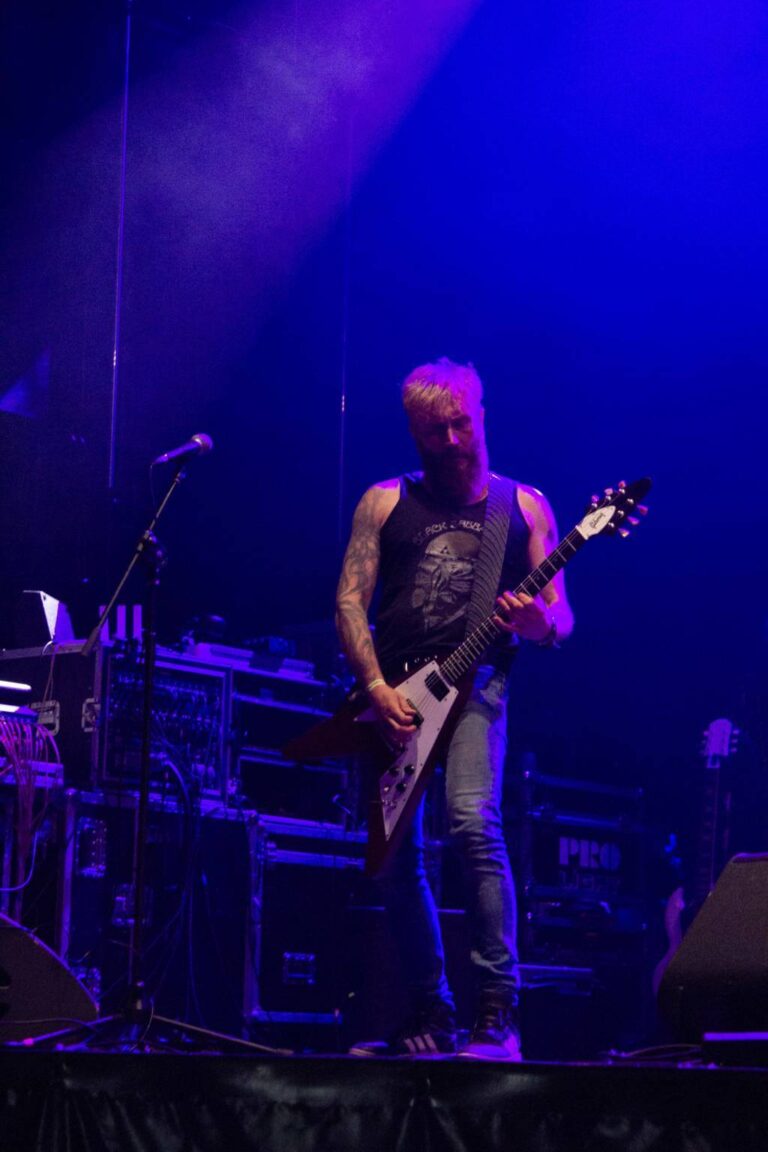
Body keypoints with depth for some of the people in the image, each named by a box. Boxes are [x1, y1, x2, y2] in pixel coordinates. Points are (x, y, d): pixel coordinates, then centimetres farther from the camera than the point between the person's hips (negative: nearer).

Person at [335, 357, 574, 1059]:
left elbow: (561, 621, 8)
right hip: (391, 691, 3)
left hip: (474, 684, -2)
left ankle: (498, 1014, -22)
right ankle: (431, 1016, 14)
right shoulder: (386, 502, 13)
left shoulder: (524, 506, 11)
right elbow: (350, 601, 6)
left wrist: (541, 624, -17)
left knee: (474, 822, -25)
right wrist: (375, 686, -8)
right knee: (398, 855, 0)